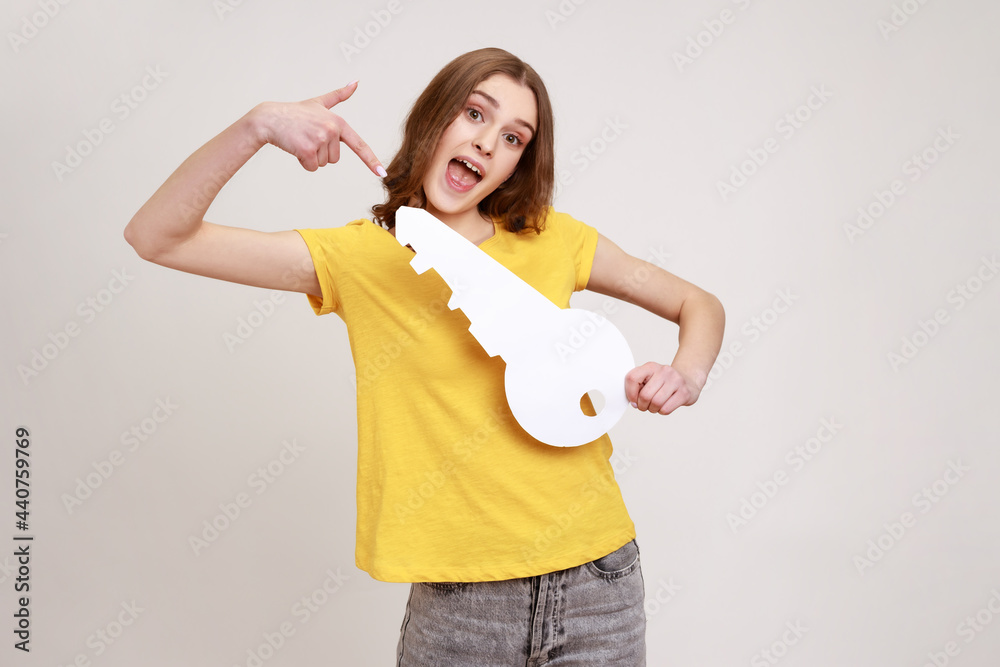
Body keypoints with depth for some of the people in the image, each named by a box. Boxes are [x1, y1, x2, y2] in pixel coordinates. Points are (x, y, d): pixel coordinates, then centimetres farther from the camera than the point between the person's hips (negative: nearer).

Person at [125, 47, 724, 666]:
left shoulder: (550, 239, 0)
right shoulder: (359, 256, -4)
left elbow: (701, 304, 10)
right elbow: (157, 237, -7)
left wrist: (687, 375, -11)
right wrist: (258, 126, -20)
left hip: (596, 577, 2)